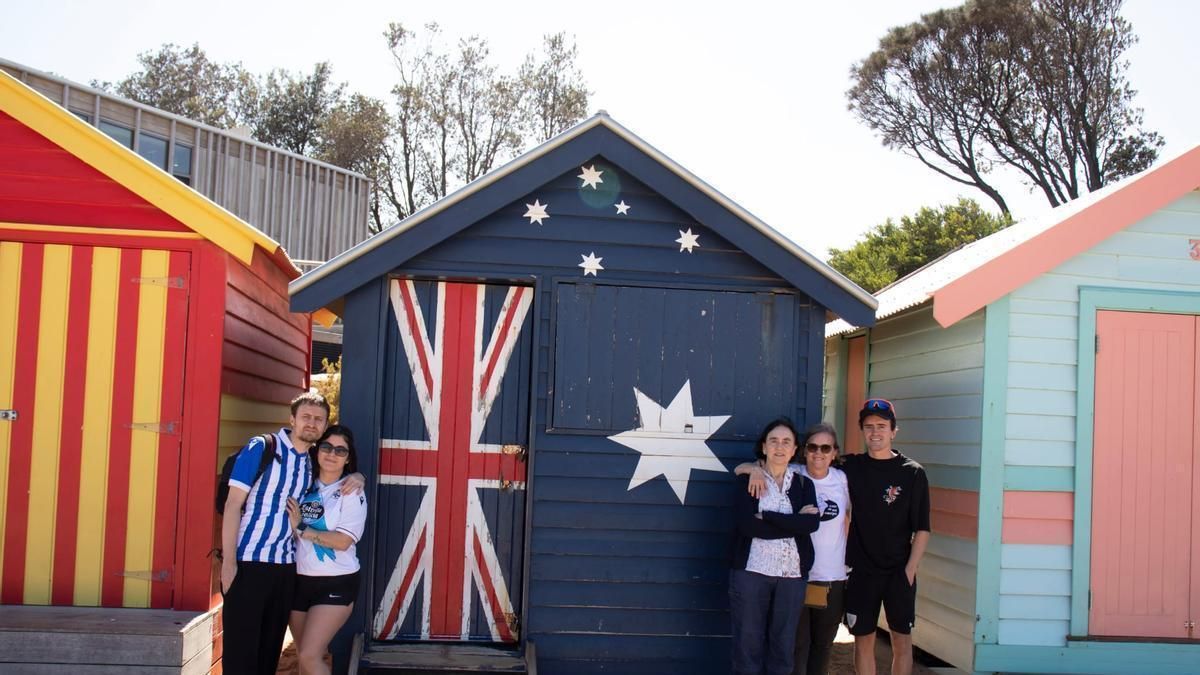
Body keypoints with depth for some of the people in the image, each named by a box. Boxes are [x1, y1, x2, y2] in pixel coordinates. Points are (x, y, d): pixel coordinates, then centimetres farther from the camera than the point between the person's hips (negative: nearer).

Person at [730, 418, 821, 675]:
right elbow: (746, 524, -16)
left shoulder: (804, 484, 8)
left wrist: (767, 516, -16)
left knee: (783, 646, 9)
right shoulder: (747, 480, 0)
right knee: (748, 644, 4)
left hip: (792, 576, 3)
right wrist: (795, 522, -14)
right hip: (751, 572, -2)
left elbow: (812, 523, -11)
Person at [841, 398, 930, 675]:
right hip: (861, 571, 2)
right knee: (863, 639, 7)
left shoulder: (913, 473, -4)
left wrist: (910, 570, -10)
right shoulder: (851, 467, 2)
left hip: (899, 572, -1)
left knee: (902, 640, 5)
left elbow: (922, 529, -3)